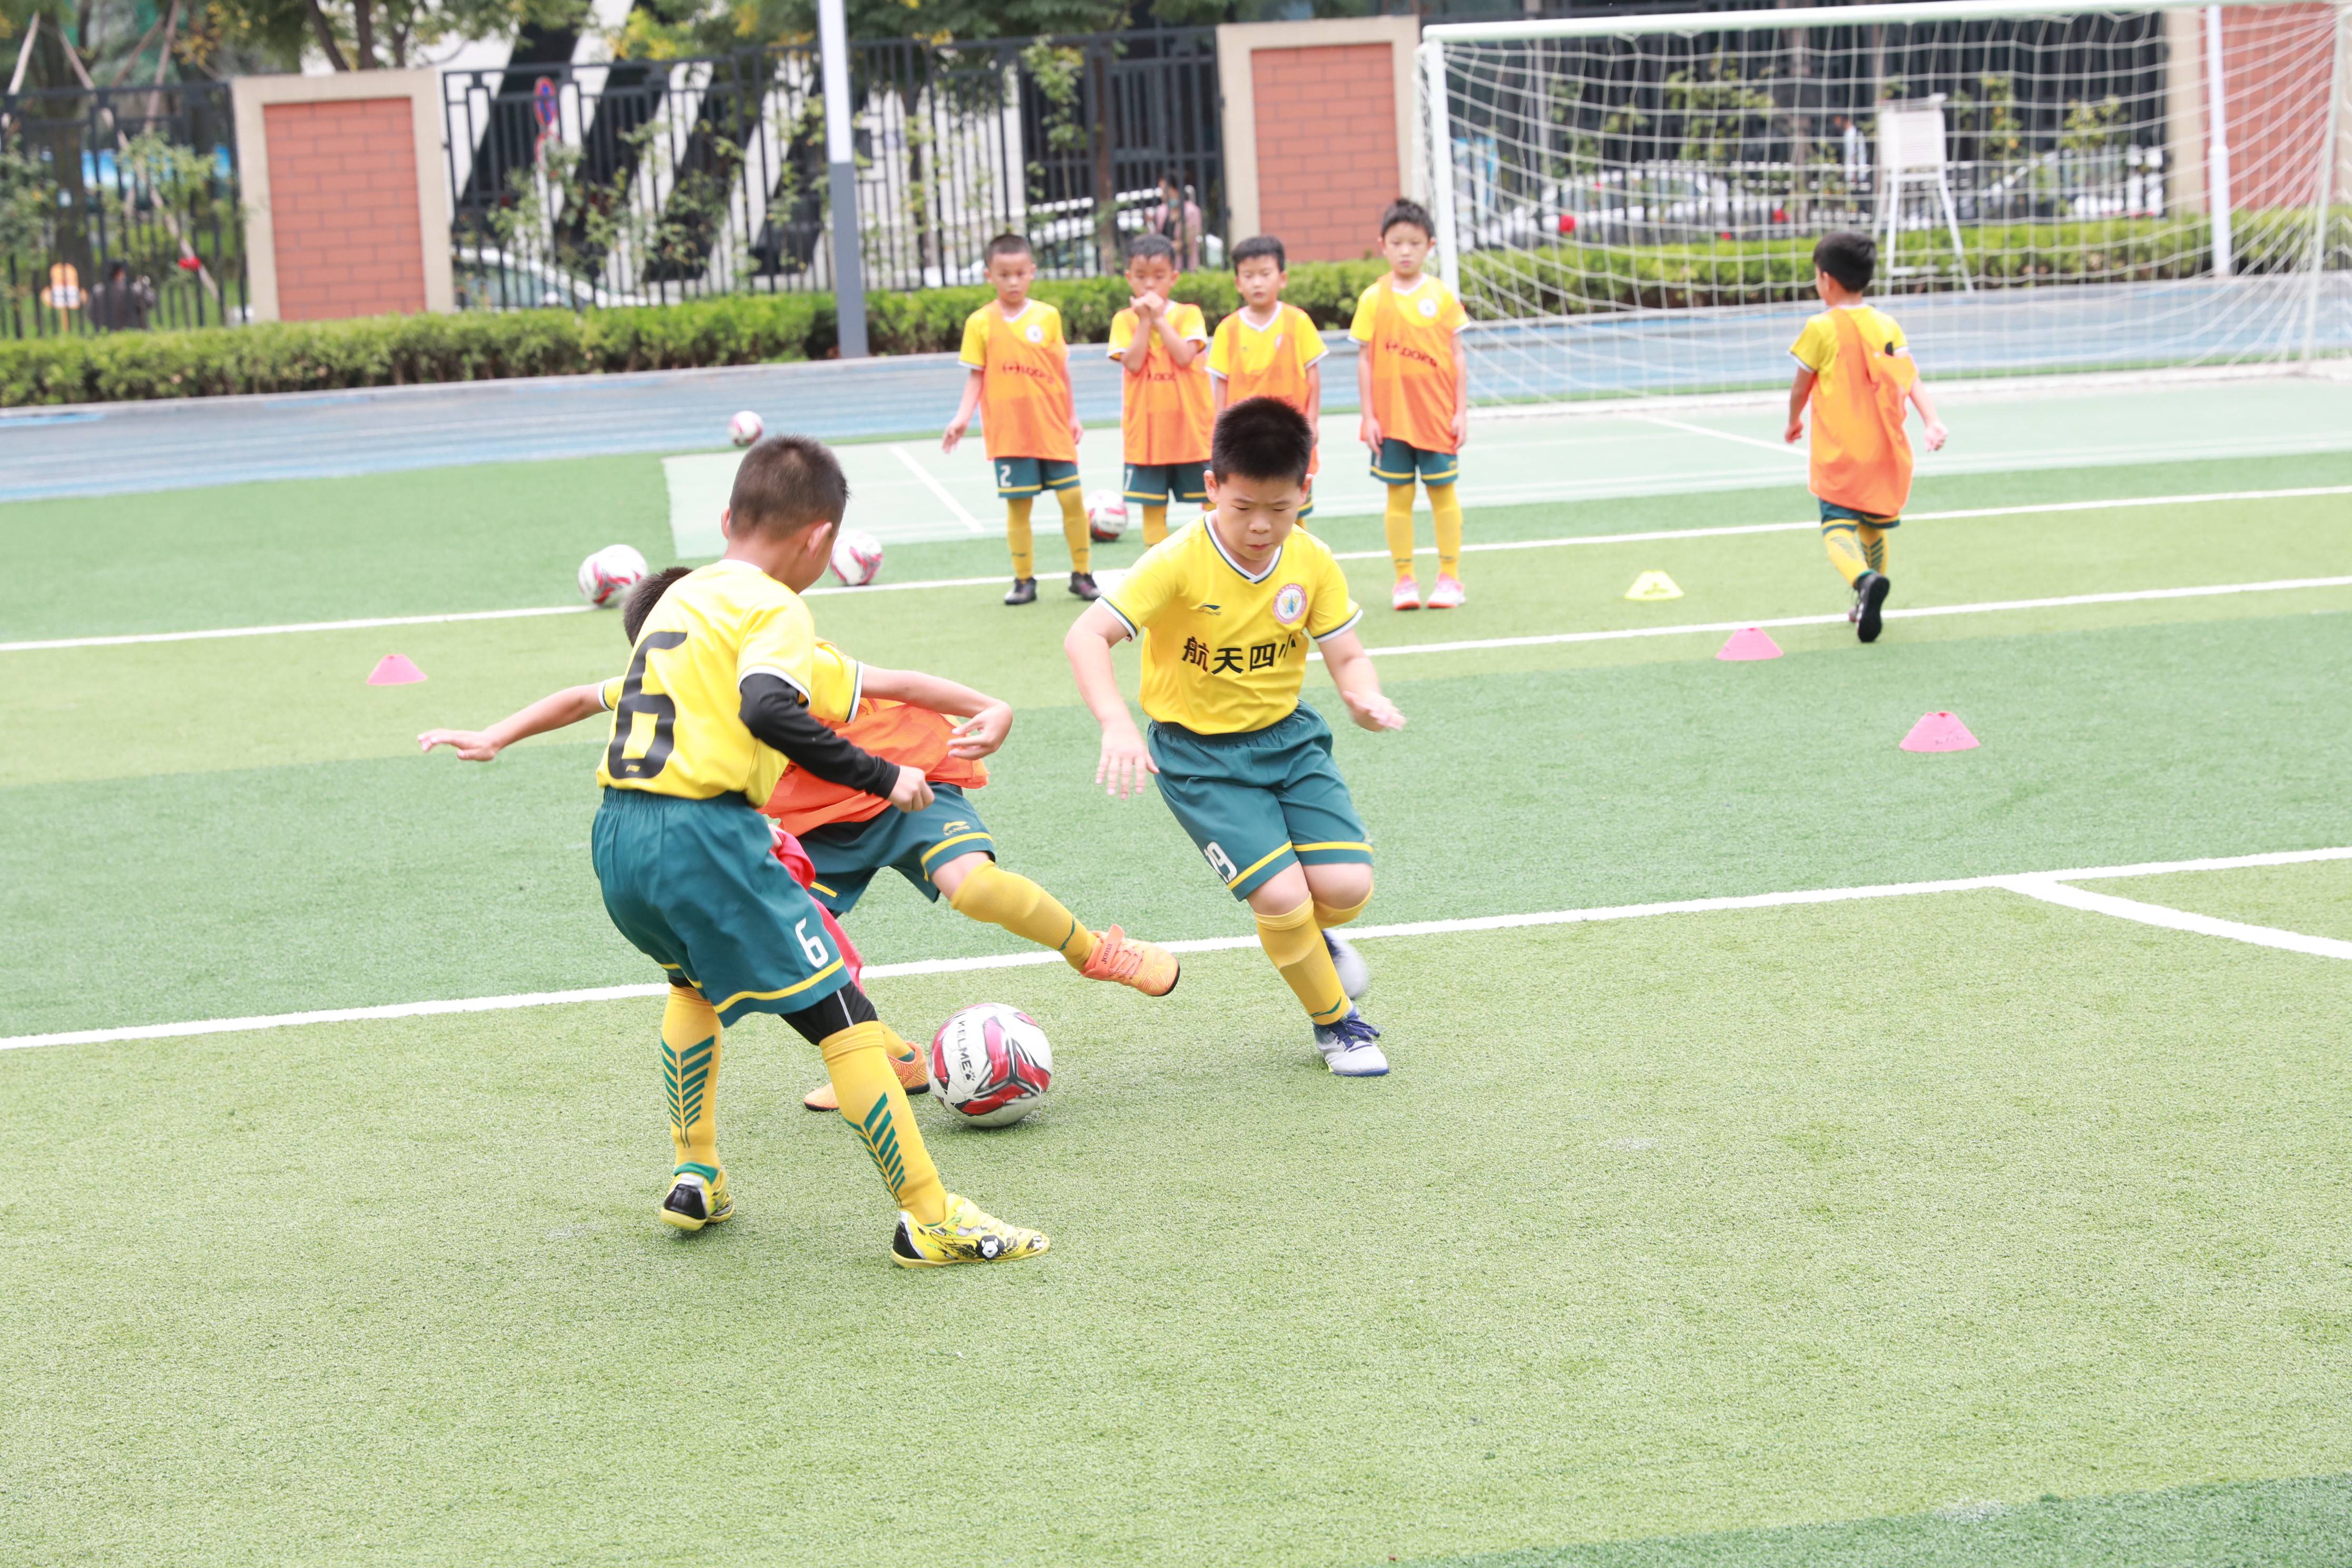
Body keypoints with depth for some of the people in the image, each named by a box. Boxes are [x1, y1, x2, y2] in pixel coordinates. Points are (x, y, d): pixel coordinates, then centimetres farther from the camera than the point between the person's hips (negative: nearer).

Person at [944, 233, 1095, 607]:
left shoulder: (1048, 316, 3)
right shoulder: (980, 323, 0)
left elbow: (1061, 371, 10)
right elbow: (976, 377, 3)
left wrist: (1072, 417, 11)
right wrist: (962, 418, -8)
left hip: (1052, 426, 1)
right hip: (1009, 431, -1)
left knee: (1072, 496, 0)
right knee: (1017, 504, 1)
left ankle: (1082, 573, 13)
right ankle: (1024, 580, 12)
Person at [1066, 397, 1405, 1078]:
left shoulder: (1312, 563, -7)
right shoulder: (1180, 563, -21)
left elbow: (1346, 654, -1)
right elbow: (1086, 637, -27)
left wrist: (1365, 696, -26)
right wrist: (1117, 726, -42)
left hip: (1288, 738, 4)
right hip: (1199, 754, -4)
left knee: (1346, 887, -14)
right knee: (1283, 897, -18)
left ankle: (1311, 940, 26)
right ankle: (1337, 1023, 11)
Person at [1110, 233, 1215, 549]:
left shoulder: (1188, 315, 0)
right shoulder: (1125, 320, 3)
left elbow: (1185, 355, -15)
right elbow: (1133, 363, -12)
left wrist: (1159, 318, -14)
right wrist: (1145, 320, -12)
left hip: (1190, 425, -1)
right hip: (1146, 430, 1)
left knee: (1211, 500, 5)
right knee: (1152, 507, 4)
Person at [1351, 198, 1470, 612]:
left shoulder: (1441, 296, 1)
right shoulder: (1374, 299, 0)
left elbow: (1457, 356, 3)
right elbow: (1366, 360, 1)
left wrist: (1461, 411, -1)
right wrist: (1368, 415, -3)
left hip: (1438, 415, 0)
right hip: (1391, 417, 0)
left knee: (1443, 493, 4)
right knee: (1399, 496, 3)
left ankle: (1449, 577, 12)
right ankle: (1405, 579, 10)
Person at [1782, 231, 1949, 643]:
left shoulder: (1821, 329, -7)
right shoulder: (1887, 326, 7)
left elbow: (1800, 388, 2)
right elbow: (1911, 379, -5)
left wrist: (1793, 422, 20)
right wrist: (1932, 422, -14)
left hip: (1839, 454, -5)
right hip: (1884, 451, 5)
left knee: (1838, 528, -12)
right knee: (1874, 527, 22)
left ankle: (1866, 581, -41)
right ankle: (1869, 607, 32)